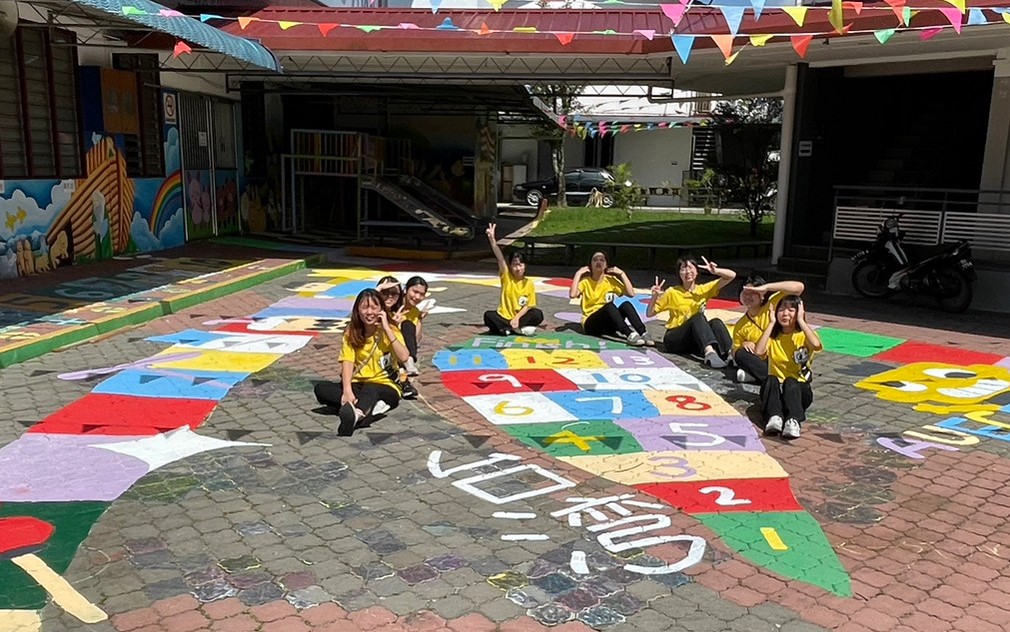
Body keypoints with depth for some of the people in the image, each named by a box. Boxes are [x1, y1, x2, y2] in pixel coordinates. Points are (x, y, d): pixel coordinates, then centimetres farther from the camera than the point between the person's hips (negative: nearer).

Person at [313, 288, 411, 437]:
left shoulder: (390, 330, -4)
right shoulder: (352, 332, 2)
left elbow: (404, 357, -21)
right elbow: (347, 361, -11)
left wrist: (386, 329, -20)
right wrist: (347, 390, -28)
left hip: (386, 387, -4)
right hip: (358, 385, 4)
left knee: (370, 391, -37)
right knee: (321, 388, -20)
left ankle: (355, 414, -71)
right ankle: (371, 406, -35)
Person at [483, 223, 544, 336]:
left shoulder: (529, 283, -4)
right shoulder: (506, 276, -4)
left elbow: (528, 306, -5)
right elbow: (499, 258, -19)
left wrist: (517, 318, -21)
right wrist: (492, 239, -34)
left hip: (520, 317, 0)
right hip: (504, 317, 0)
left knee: (538, 315, -26)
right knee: (488, 316, -28)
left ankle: (507, 329, -24)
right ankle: (519, 329, -26)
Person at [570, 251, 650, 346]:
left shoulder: (611, 280, 6)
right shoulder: (585, 281, -2)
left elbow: (631, 294, -6)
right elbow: (572, 294, -24)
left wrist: (622, 273, -4)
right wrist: (578, 274, -16)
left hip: (608, 324, 4)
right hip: (591, 324, -3)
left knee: (626, 305, -24)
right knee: (609, 305, -32)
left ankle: (643, 334, -38)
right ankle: (630, 335, -45)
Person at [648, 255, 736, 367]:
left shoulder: (704, 289, 6)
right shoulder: (672, 292, -1)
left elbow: (732, 275, 2)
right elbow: (649, 313, 0)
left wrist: (715, 271, -17)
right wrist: (654, 296, -17)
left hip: (696, 341, 3)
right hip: (674, 340, -3)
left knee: (716, 322, -25)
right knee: (698, 317, -31)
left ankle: (729, 354, -46)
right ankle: (710, 352, -56)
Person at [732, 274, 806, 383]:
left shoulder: (772, 306, -7)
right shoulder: (740, 326, 3)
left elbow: (799, 287, -20)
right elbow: (735, 353, 11)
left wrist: (766, 287, -25)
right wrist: (743, 345, -13)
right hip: (763, 362, 3)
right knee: (741, 354, -24)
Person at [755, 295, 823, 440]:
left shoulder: (804, 336, 2)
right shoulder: (772, 336, 8)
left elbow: (816, 345, -24)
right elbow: (759, 351, -16)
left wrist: (801, 321, -14)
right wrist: (772, 323, -10)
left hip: (799, 388, -2)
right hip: (775, 387, 2)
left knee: (790, 382, -34)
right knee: (770, 380, -31)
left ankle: (793, 421, -50)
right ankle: (774, 417, -48)